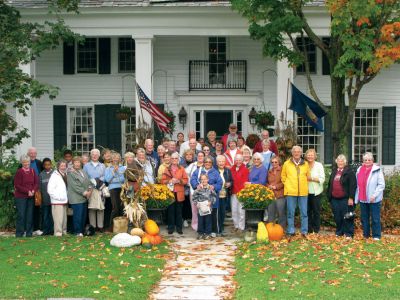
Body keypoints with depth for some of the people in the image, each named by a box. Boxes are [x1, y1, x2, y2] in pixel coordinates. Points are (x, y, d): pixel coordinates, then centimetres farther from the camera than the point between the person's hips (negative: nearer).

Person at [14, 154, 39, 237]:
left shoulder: (32, 171, 9)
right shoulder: (19, 172, -6)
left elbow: (36, 183, 8)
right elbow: (17, 185, -9)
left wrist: (33, 191, -11)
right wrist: (27, 191, -15)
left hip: (31, 197, 5)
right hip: (20, 197, -5)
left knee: (30, 215, 6)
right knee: (21, 215, -6)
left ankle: (29, 233, 12)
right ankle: (19, 233, 1)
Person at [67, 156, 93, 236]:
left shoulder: (83, 172, 18)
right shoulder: (70, 173, -4)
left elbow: (88, 182, 16)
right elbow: (75, 186, -11)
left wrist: (90, 189, -3)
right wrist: (84, 192, -13)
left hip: (85, 197, 7)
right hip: (76, 198, -6)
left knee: (84, 215, 7)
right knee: (78, 215, -7)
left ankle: (82, 230, 16)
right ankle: (77, 231, 0)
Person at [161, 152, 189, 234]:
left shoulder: (182, 169, 10)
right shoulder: (167, 169, 10)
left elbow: (186, 180, 4)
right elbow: (163, 180, 4)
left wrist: (178, 181, -13)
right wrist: (169, 181, -14)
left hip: (179, 193, 0)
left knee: (179, 211, 2)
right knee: (170, 211, -1)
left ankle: (179, 227, 9)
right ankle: (171, 227, 7)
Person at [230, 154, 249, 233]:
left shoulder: (245, 169, -3)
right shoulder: (232, 169, 11)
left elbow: (245, 182, -7)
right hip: (233, 192, 5)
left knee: (241, 211, -2)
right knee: (234, 210, 8)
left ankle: (241, 227, 6)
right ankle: (236, 226, 19)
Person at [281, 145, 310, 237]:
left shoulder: (305, 164, 8)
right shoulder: (287, 164, 4)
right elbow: (283, 176, 12)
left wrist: (304, 185, 11)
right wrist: (287, 185, 5)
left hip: (303, 192, 1)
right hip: (290, 192, -1)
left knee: (304, 213, 3)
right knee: (290, 213, 2)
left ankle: (304, 231, 10)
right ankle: (291, 231, 9)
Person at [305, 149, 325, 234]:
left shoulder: (319, 165, 1)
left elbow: (322, 179, -5)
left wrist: (311, 178, -12)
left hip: (316, 192, -2)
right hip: (306, 191, 2)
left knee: (316, 211, 0)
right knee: (308, 211, 5)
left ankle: (316, 229, 8)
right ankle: (309, 229, 14)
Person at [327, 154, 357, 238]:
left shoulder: (349, 172, -5)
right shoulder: (334, 171, 17)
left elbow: (352, 186, -11)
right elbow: (330, 184, 21)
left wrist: (351, 198, -16)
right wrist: (329, 196, 16)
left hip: (345, 199, -6)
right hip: (334, 199, 6)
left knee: (346, 217, -3)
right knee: (337, 217, 11)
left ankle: (348, 233, 4)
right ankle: (339, 232, 23)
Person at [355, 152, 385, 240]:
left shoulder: (377, 170, -7)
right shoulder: (359, 170, 9)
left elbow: (381, 185, -10)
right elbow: (358, 185, 12)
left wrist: (374, 195, -17)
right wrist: (357, 197, 7)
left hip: (374, 199, -5)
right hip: (363, 199, 5)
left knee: (375, 219, 1)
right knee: (364, 218, 13)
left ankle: (376, 236, 8)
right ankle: (365, 235, 23)